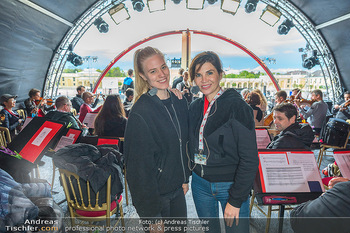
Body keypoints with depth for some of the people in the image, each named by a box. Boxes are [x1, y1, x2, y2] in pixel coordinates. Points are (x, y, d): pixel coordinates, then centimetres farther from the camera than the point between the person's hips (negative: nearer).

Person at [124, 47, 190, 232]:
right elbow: (140, 166, -20)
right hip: (156, 192, -6)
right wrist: (152, 214, -15)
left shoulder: (179, 102, -1)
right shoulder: (140, 114, -23)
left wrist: (185, 178, 12)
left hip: (177, 189, 7)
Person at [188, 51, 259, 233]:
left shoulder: (236, 106, -15)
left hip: (231, 185, -4)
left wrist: (236, 199, -16)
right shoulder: (194, 107, 2)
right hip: (200, 183, 5)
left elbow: (250, 159, -17)